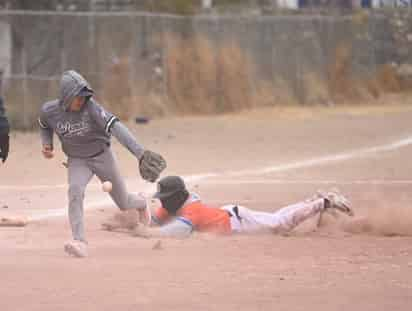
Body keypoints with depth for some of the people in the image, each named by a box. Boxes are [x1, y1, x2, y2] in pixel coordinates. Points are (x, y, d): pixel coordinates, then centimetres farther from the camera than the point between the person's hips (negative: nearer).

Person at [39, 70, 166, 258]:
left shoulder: (90, 107, -29)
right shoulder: (49, 111, -16)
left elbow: (115, 127, -40)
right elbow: (45, 126, 10)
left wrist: (139, 152, -50)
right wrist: (47, 144, -10)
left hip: (102, 156, -1)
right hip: (77, 161, 1)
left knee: (124, 203, 12)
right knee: (75, 191, -30)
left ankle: (138, 203, 50)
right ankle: (80, 243, -33)